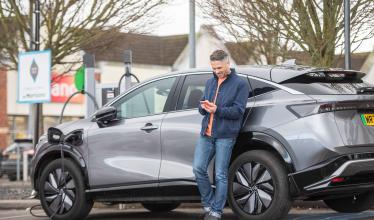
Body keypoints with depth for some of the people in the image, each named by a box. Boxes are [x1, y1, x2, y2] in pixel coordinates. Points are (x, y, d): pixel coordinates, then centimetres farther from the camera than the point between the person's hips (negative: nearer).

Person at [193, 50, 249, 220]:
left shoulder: (240, 84, -1)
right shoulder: (210, 82, 17)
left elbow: (238, 110, -9)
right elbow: (201, 108, 19)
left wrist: (217, 110, -20)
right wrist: (203, 107, -6)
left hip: (225, 136, -5)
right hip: (206, 134, 5)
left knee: (220, 175, -2)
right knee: (198, 169, -1)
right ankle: (208, 204, 15)